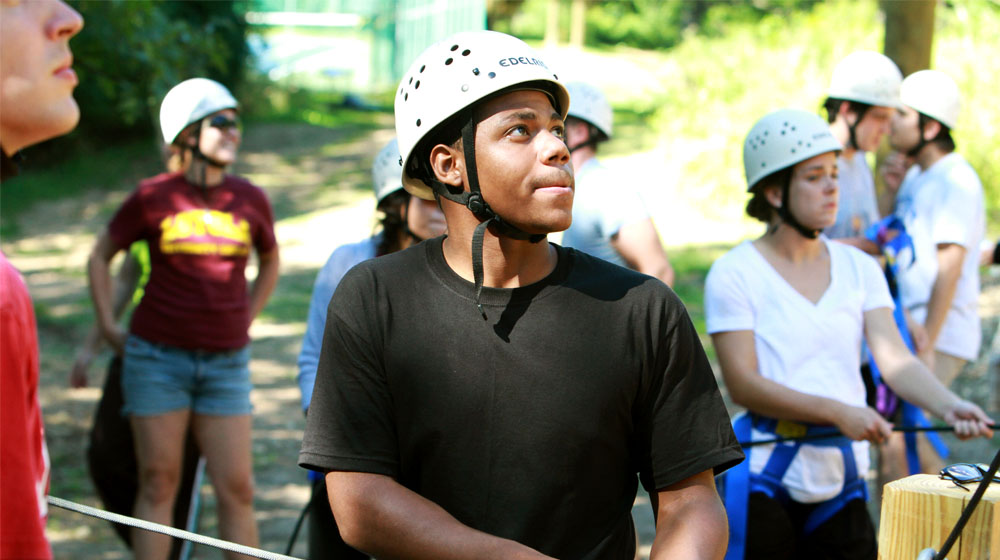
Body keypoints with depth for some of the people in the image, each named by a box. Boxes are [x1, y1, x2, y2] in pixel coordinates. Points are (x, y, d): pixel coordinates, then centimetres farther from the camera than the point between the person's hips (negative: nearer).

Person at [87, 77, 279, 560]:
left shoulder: (251, 201, 3)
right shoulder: (153, 197, -3)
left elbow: (270, 263, 22)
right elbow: (100, 255, 11)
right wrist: (108, 327, 5)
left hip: (226, 362, 2)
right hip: (158, 357, -2)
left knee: (236, 489, 0)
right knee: (158, 484, 3)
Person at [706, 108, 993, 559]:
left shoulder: (859, 268, 9)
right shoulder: (734, 274, -6)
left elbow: (895, 358, -2)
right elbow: (743, 383, -14)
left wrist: (948, 405, -21)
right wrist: (838, 412, -23)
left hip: (842, 478, 4)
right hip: (765, 476, -4)